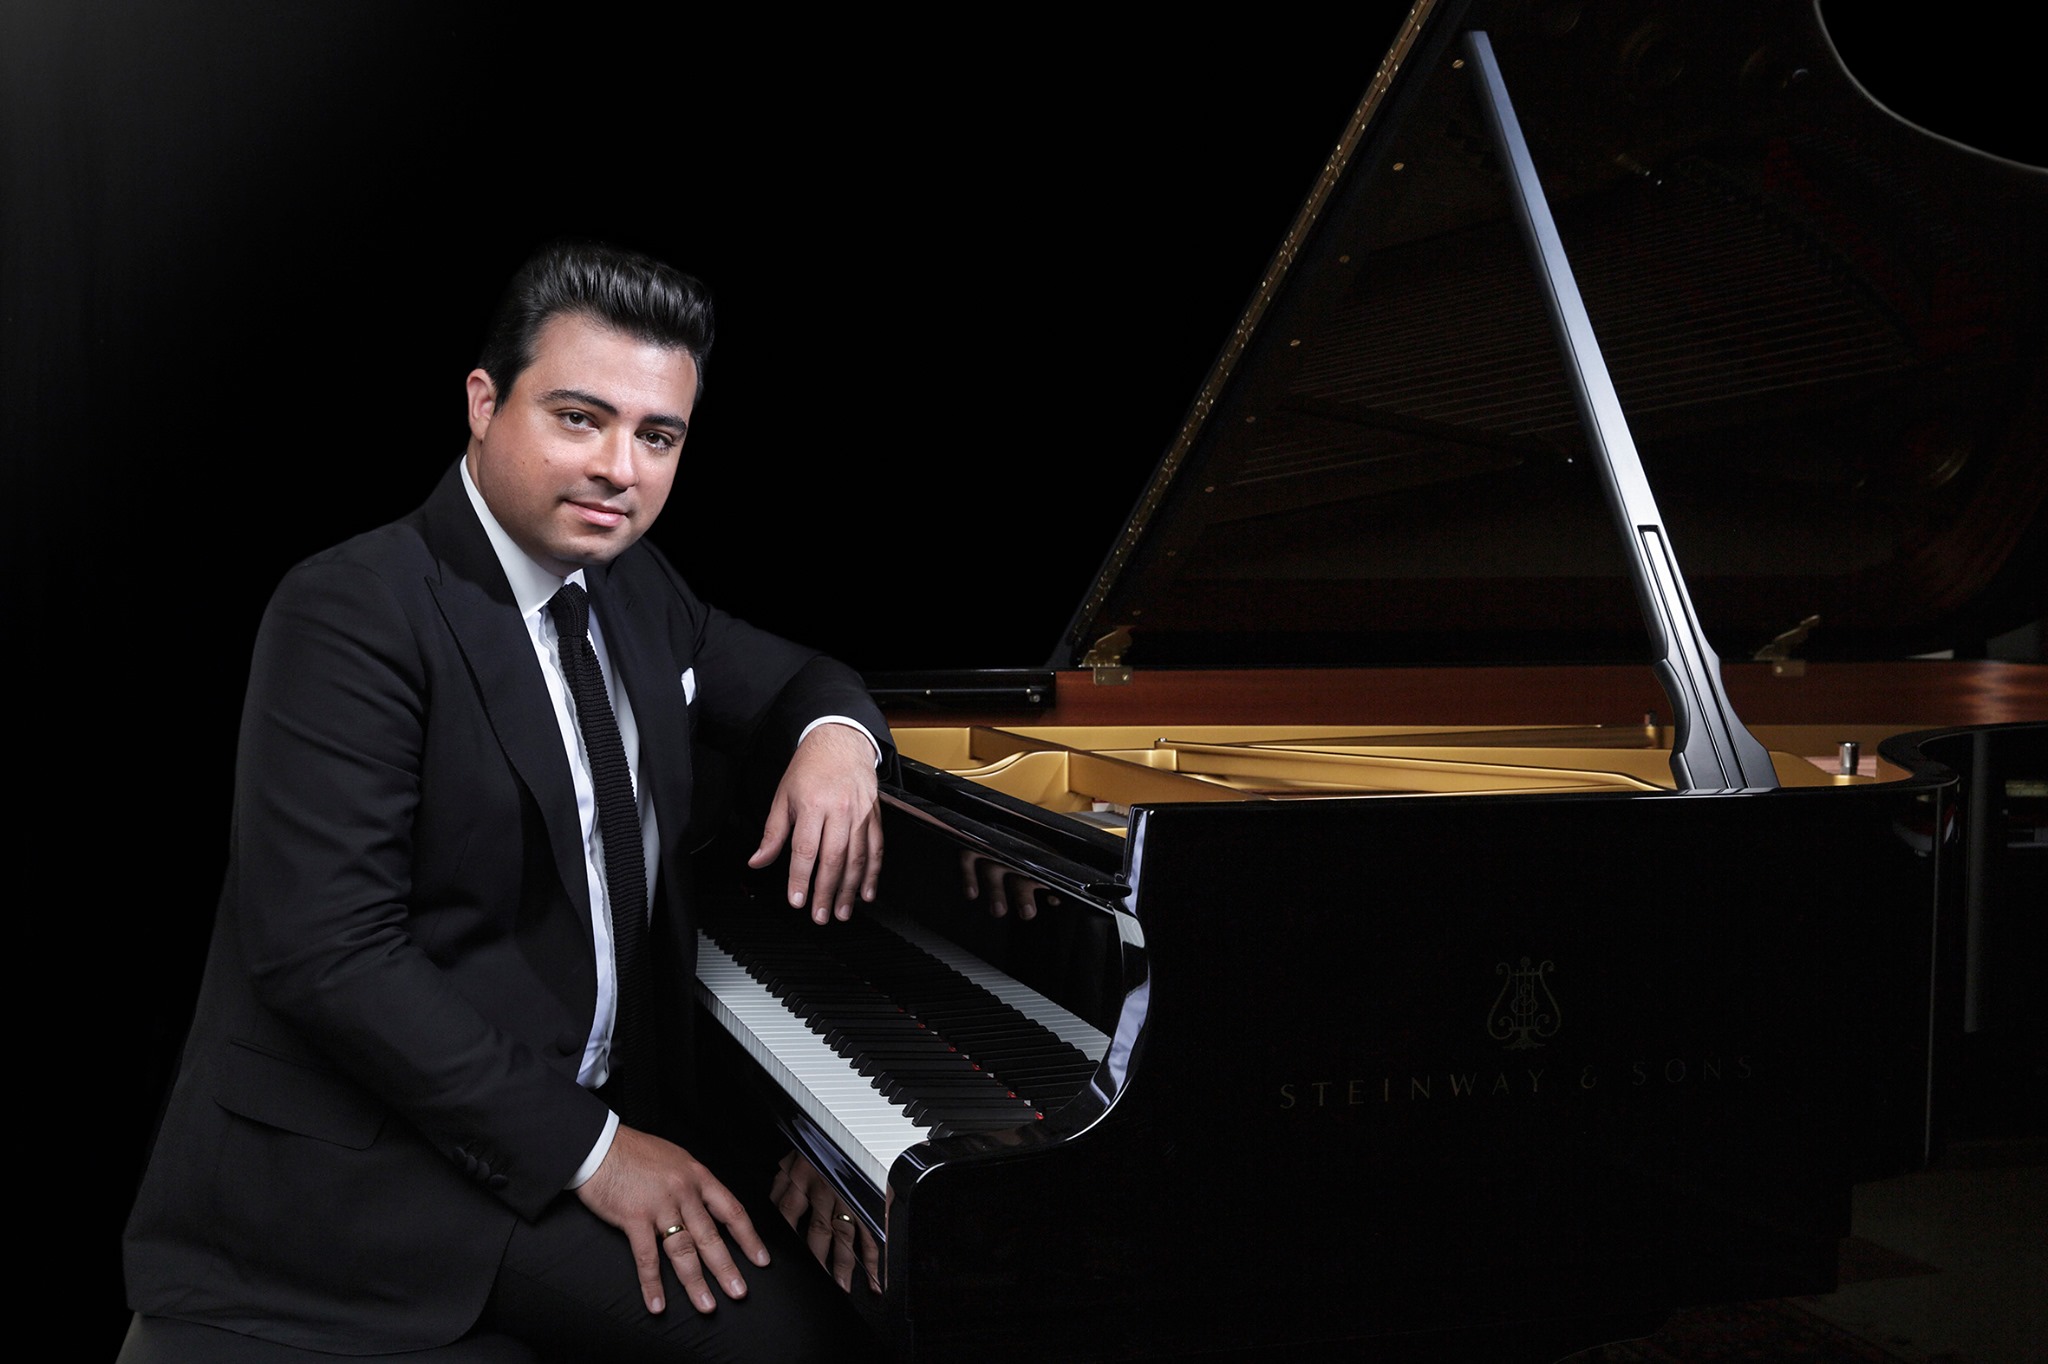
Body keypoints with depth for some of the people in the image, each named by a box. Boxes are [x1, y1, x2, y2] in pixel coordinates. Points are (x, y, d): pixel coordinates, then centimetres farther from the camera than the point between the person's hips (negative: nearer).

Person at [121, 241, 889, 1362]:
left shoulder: (629, 585, 8)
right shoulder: (353, 611, -17)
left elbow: (791, 680, 23)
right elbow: (327, 956, -24)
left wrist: (834, 735, -3)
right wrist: (585, 1147, -24)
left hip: (587, 1095, 8)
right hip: (372, 1159, -8)